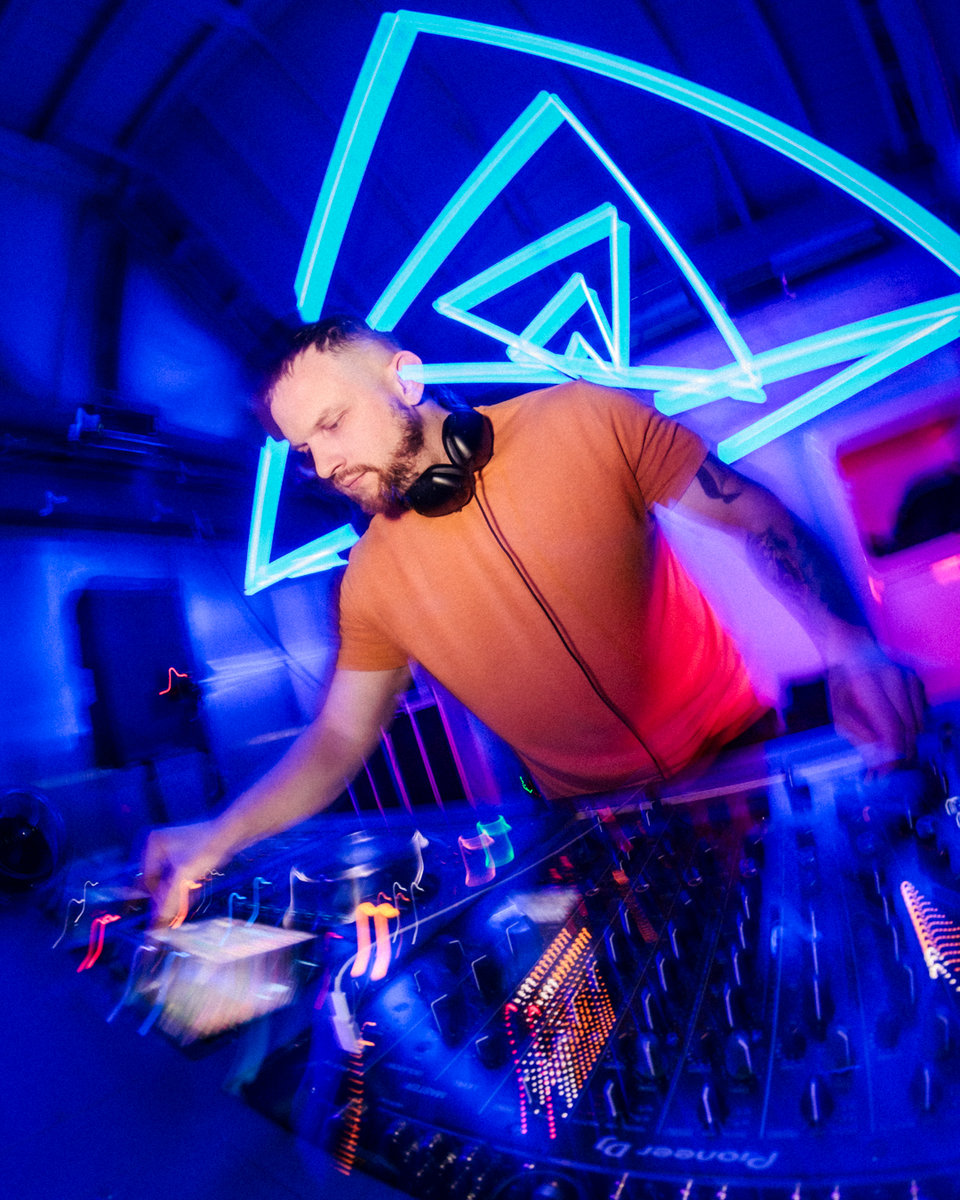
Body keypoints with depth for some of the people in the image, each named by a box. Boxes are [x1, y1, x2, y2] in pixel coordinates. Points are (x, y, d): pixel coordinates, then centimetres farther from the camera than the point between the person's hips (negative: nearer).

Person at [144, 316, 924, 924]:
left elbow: (760, 518, -10)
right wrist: (219, 836, -13)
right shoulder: (370, 582, -7)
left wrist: (848, 642, -26)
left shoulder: (584, 422, -14)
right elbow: (338, 739, 1)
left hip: (736, 759, 0)